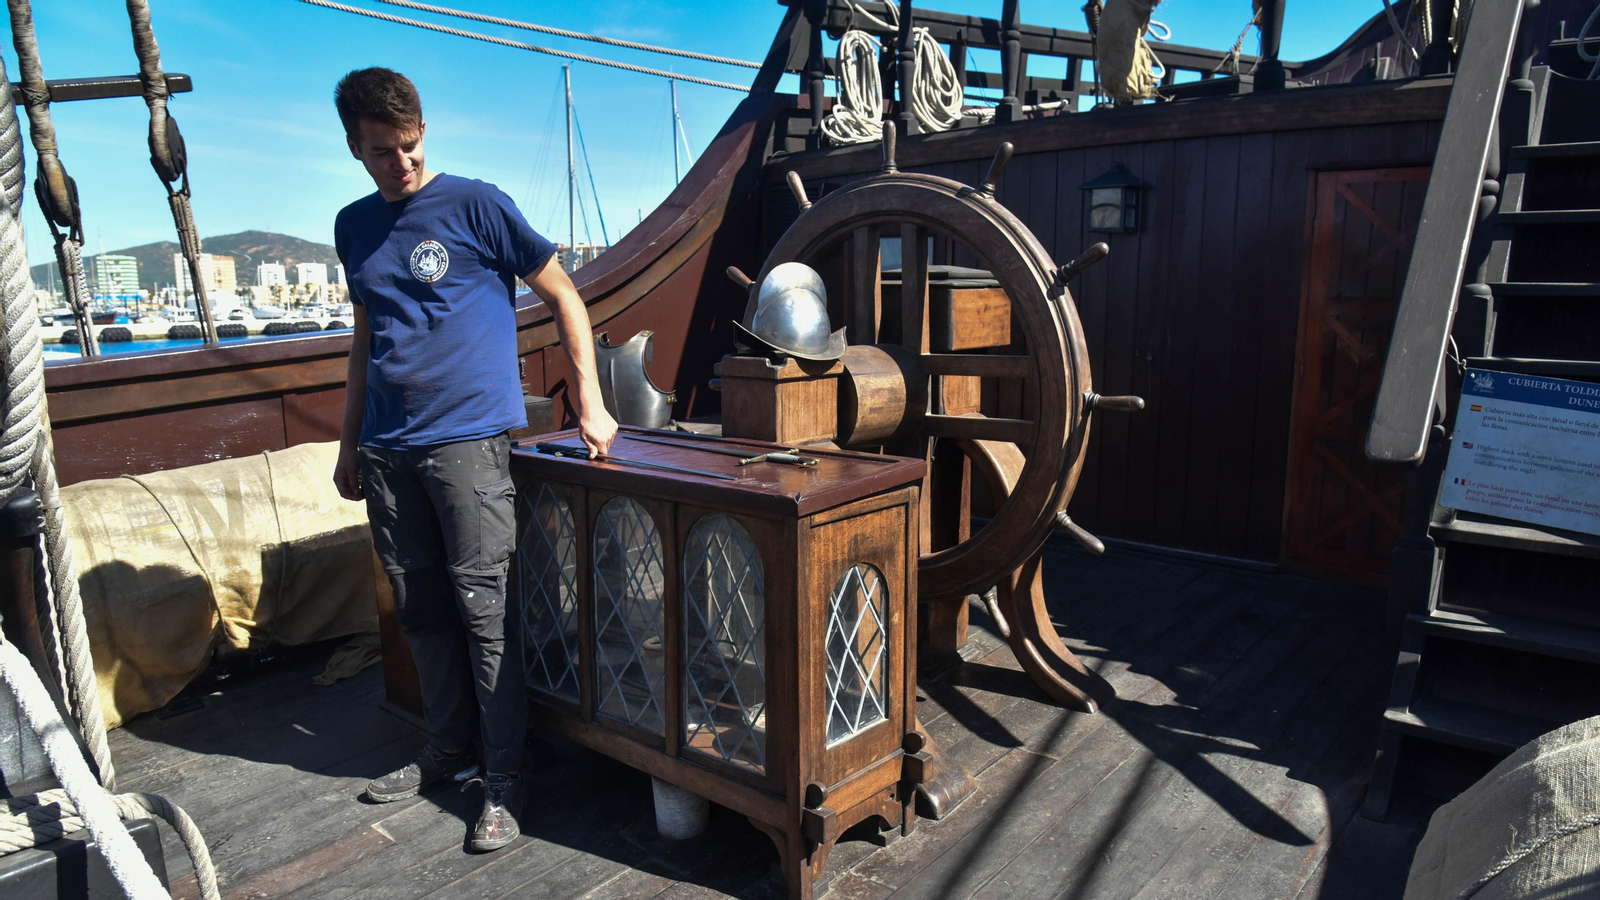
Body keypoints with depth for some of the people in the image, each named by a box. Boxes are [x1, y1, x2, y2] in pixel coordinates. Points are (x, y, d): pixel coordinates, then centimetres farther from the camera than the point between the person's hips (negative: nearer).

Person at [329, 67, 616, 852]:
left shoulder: (475, 205, -3)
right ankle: (448, 748, 30)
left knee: (484, 605, -4)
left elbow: (563, 298, -1)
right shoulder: (353, 226, 14)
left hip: (468, 439, -6)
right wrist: (350, 443, 20)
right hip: (388, 450, 6)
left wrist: (588, 405, -7)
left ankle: (504, 781, 7)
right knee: (421, 608, 13)